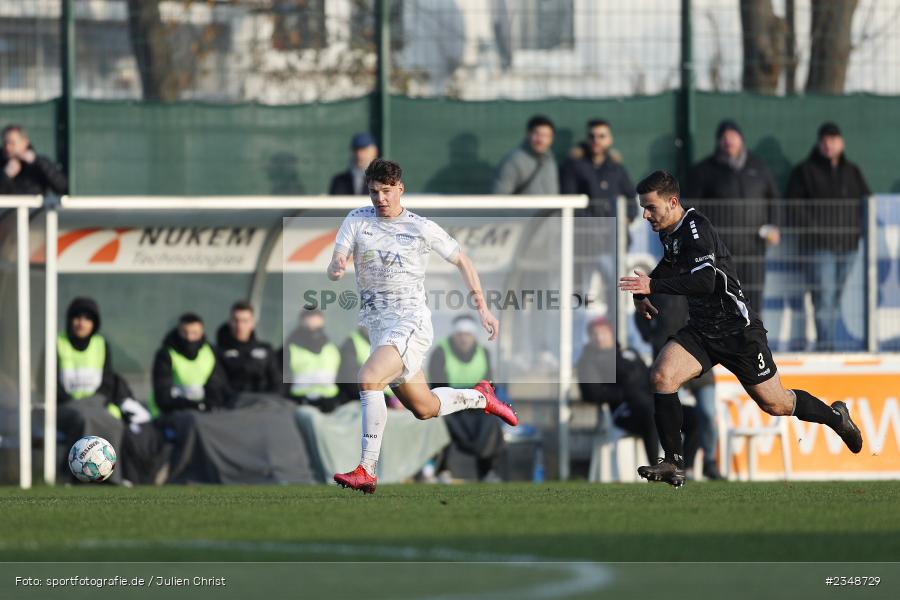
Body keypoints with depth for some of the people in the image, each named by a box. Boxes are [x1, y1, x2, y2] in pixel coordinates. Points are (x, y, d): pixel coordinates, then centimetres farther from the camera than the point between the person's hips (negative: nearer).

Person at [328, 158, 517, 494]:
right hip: (377, 325, 6)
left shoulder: (422, 229, -2)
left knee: (368, 379, -29)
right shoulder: (357, 221, 5)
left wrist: (483, 309, 9)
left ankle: (366, 471, -30)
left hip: (411, 322, -6)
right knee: (424, 408, 16)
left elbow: (462, 261, 11)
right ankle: (481, 398, 45)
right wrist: (336, 268, -29)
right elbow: (333, 270, -4)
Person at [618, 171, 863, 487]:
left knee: (775, 404, 5)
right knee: (662, 375, -18)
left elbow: (705, 281, -34)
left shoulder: (696, 228, -21)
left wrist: (653, 286, -36)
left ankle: (836, 417, 34)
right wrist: (641, 291, 14)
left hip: (737, 330, -7)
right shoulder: (669, 232, 6)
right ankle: (674, 464, -16)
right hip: (700, 329, 7)